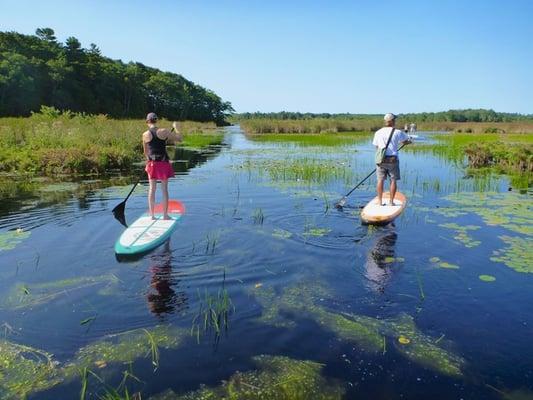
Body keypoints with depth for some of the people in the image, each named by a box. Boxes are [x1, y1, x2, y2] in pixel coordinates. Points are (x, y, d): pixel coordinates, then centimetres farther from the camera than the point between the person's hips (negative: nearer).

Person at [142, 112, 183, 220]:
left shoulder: (145, 135, -2)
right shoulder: (164, 132, -9)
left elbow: (145, 152, 10)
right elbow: (180, 138, -4)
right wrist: (175, 127, 12)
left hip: (152, 163, 2)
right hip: (164, 163, -2)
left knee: (152, 189, 10)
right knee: (164, 189, 6)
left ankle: (152, 215, 12)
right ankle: (165, 215, 11)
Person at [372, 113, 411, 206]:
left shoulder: (378, 133, 6)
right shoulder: (398, 132, -2)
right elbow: (409, 141, 11)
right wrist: (402, 142, 32)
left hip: (381, 159, 2)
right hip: (393, 160, -2)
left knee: (380, 180, 5)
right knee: (393, 181, 5)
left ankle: (380, 201, 8)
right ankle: (391, 201, 7)